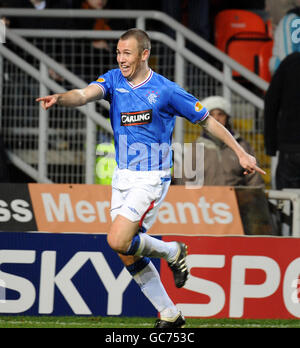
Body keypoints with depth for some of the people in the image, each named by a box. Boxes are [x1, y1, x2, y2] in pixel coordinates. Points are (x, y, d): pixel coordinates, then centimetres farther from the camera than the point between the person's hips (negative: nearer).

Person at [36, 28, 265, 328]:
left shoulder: (166, 90, -10)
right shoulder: (113, 80, 1)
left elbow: (207, 120, 0)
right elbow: (85, 94, -19)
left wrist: (241, 153, 3)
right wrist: (59, 99, -42)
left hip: (152, 178, -6)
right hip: (122, 177, 6)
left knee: (118, 241, -20)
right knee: (129, 257, 7)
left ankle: (172, 252, 7)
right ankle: (169, 315, 20)